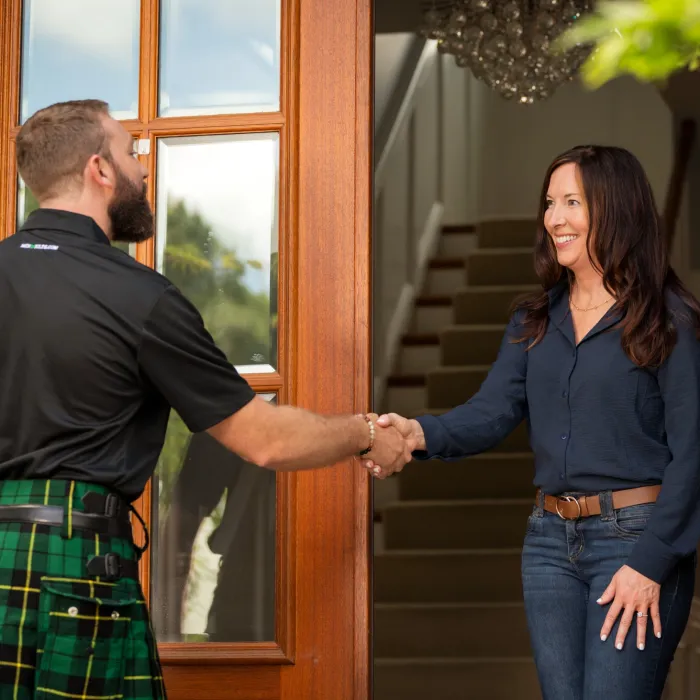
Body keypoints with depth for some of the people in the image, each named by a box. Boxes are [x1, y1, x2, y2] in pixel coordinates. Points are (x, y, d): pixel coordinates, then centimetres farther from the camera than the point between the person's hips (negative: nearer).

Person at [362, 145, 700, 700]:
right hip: (550, 539, 6)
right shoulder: (535, 321, 12)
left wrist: (652, 562, -15)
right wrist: (422, 434, -20)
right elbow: (493, 411, 1)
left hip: (635, 536, -6)